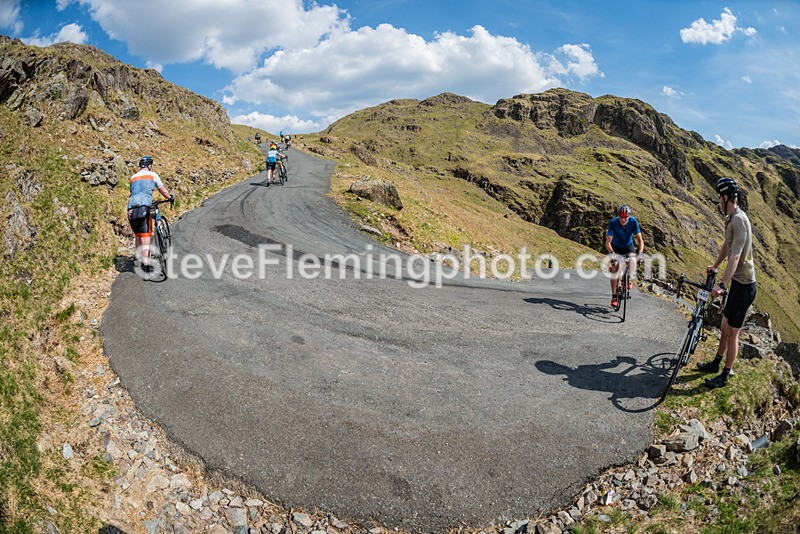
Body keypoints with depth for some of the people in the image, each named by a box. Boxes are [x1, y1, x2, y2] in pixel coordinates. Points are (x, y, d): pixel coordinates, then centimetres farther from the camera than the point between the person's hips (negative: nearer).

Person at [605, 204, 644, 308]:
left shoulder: (633, 221, -25)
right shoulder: (613, 222, -28)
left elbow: (640, 239, -24)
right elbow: (608, 242, -32)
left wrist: (640, 253, -41)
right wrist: (612, 253, -50)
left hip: (628, 246, 1)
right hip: (616, 247, -1)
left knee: (633, 260, -30)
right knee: (615, 268, -16)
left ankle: (630, 279, 1)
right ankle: (614, 297, -9)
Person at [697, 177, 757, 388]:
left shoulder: (739, 219, -22)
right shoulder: (731, 218, 9)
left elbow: (736, 256, -29)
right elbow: (726, 246, 26)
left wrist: (722, 285, -34)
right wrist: (714, 266, 39)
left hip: (744, 285, -9)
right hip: (737, 282, 9)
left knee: (732, 333, 2)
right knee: (725, 327, 21)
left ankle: (724, 376, 13)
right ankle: (716, 363, 35)